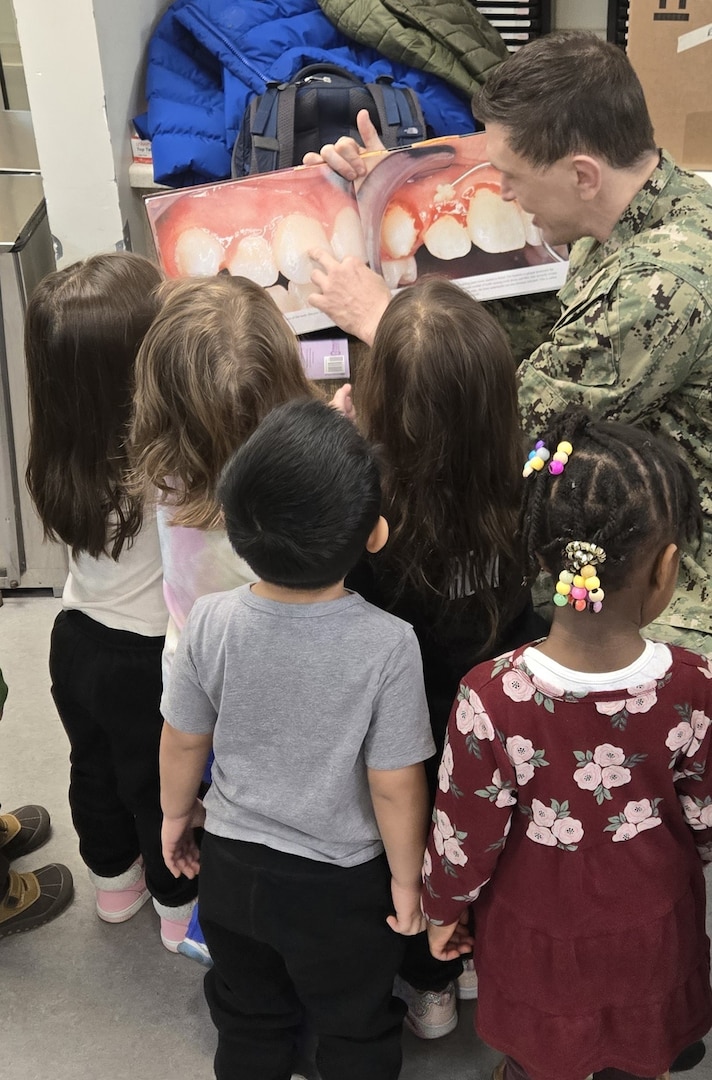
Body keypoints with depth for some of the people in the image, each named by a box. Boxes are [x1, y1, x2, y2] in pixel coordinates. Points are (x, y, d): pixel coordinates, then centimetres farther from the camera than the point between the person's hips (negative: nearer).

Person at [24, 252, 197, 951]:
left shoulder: (60, 457, -15)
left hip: (77, 641, 5)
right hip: (149, 663, -5)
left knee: (94, 768, 28)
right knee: (161, 788, 19)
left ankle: (114, 879, 54)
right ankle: (181, 907, 44)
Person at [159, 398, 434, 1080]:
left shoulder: (210, 622, -21)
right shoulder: (388, 644, -29)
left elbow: (183, 741, -6)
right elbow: (396, 787, -20)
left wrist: (176, 813, 14)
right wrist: (406, 879, -3)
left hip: (232, 869, 3)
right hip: (343, 886, -2)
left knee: (247, 1021, 28)